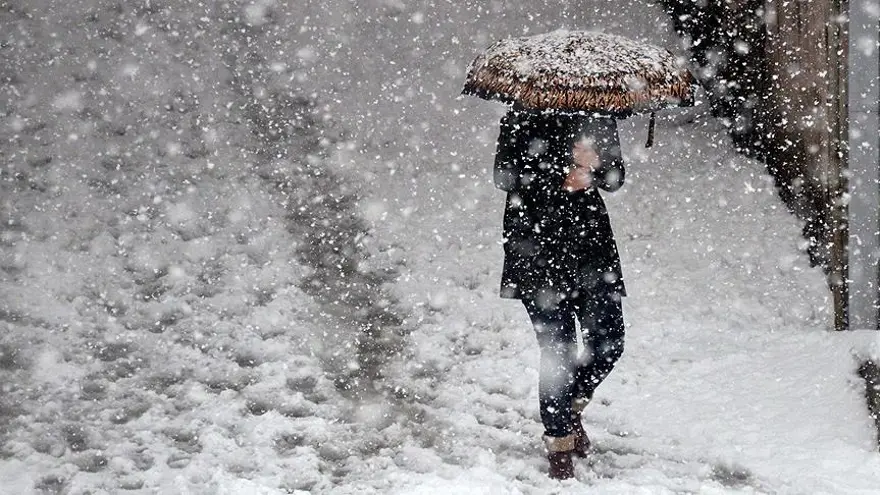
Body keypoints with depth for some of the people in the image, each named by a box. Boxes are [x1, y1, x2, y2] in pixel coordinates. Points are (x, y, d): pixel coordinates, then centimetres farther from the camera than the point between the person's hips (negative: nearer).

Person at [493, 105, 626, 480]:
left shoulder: (599, 118, 9)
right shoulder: (524, 119, -4)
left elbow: (615, 179, 9)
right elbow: (505, 177, -9)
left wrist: (593, 165, -14)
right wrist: (562, 179, -18)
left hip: (590, 238, 5)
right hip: (537, 245, -4)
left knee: (608, 343, 0)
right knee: (558, 348, -5)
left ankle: (570, 406, 29)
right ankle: (559, 442, 11)